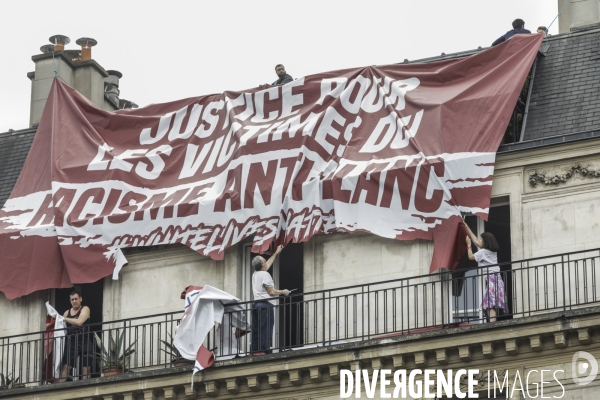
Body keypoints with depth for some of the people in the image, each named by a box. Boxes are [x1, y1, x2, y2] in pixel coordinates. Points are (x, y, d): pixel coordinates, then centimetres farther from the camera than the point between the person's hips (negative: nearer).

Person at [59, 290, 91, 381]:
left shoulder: (85, 309, 2)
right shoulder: (67, 312, 15)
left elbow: (79, 322, -15)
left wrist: (64, 319, -9)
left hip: (83, 342, -3)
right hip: (71, 342, 3)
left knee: (86, 367, -2)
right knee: (65, 366, -8)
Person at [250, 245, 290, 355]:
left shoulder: (255, 274, 17)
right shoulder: (265, 274, -8)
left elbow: (268, 264, 35)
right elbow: (271, 292, -11)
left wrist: (276, 253, 45)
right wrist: (283, 292, 5)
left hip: (256, 304, 8)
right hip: (266, 305, -8)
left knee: (256, 330, 4)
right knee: (266, 330, -12)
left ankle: (255, 351, 0)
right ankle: (263, 350, -19)